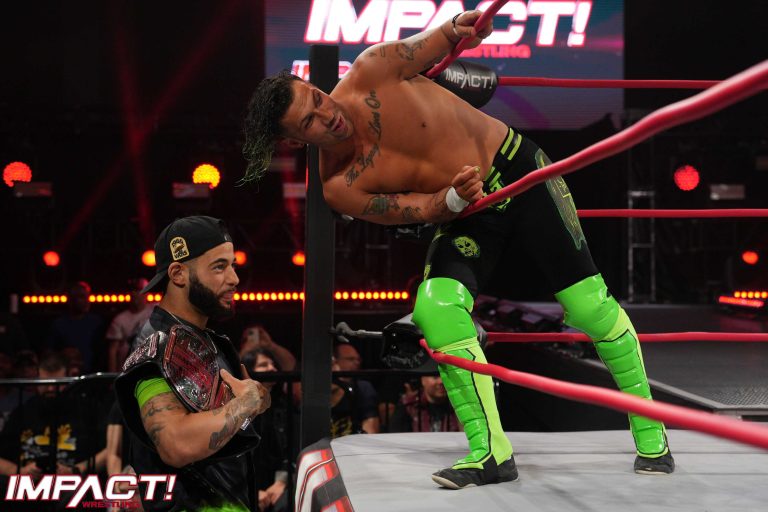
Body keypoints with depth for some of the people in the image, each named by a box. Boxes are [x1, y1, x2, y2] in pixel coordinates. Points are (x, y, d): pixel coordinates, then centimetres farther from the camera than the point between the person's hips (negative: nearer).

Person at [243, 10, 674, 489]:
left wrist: (456, 27, -20)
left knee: (590, 306, -5)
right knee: (436, 306, -25)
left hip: (519, 167, -1)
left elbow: (439, 40, 1)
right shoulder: (340, 189, -13)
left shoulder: (371, 73, -15)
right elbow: (419, 211, -12)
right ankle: (491, 452, -13)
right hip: (465, 215, 1)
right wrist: (454, 199, -32)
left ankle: (651, 435, 13)